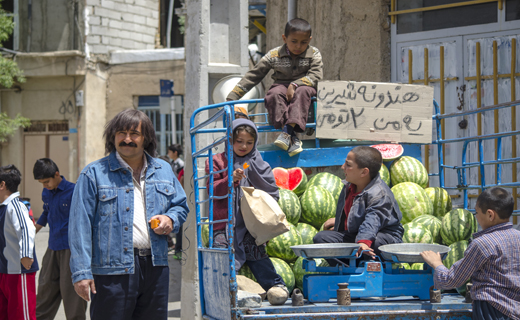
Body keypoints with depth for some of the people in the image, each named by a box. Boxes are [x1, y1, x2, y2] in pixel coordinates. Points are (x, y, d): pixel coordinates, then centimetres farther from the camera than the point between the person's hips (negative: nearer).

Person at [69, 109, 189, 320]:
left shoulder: (163, 171, 14)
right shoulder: (94, 174, -1)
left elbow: (181, 205, 26)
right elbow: (80, 226, -5)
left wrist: (171, 220, 1)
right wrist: (81, 272, -12)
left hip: (155, 268, 5)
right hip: (112, 271, -5)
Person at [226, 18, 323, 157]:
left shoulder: (314, 54, 0)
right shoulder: (274, 55, -2)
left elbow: (315, 75, -12)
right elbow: (253, 76, 0)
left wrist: (295, 85, -28)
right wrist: (232, 97, -4)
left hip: (304, 87, -1)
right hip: (281, 86, 1)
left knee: (302, 92, -36)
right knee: (275, 94, -33)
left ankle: (288, 131, -48)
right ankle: (292, 136, -42)